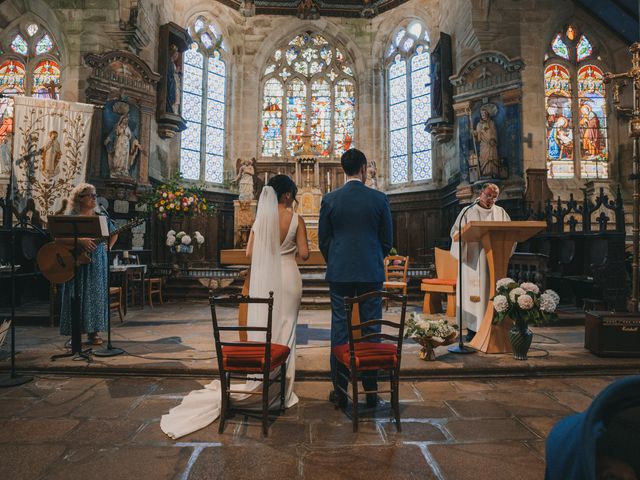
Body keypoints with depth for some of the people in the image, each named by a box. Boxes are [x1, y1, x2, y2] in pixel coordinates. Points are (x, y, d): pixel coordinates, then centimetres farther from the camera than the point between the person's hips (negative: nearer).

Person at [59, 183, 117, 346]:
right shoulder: (71, 217, -2)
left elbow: (114, 233, 21)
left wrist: (107, 248, 8)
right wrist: (80, 241, -25)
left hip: (97, 262, 4)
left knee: (96, 294, 4)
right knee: (76, 296, -1)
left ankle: (93, 333, 12)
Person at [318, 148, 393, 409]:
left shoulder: (330, 199, -1)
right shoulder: (379, 198, -2)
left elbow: (323, 239, 4)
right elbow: (387, 239, 3)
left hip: (339, 273, 1)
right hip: (371, 273, 0)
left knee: (339, 330, 7)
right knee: (370, 330, 8)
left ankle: (340, 390, 15)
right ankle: (371, 391, 17)